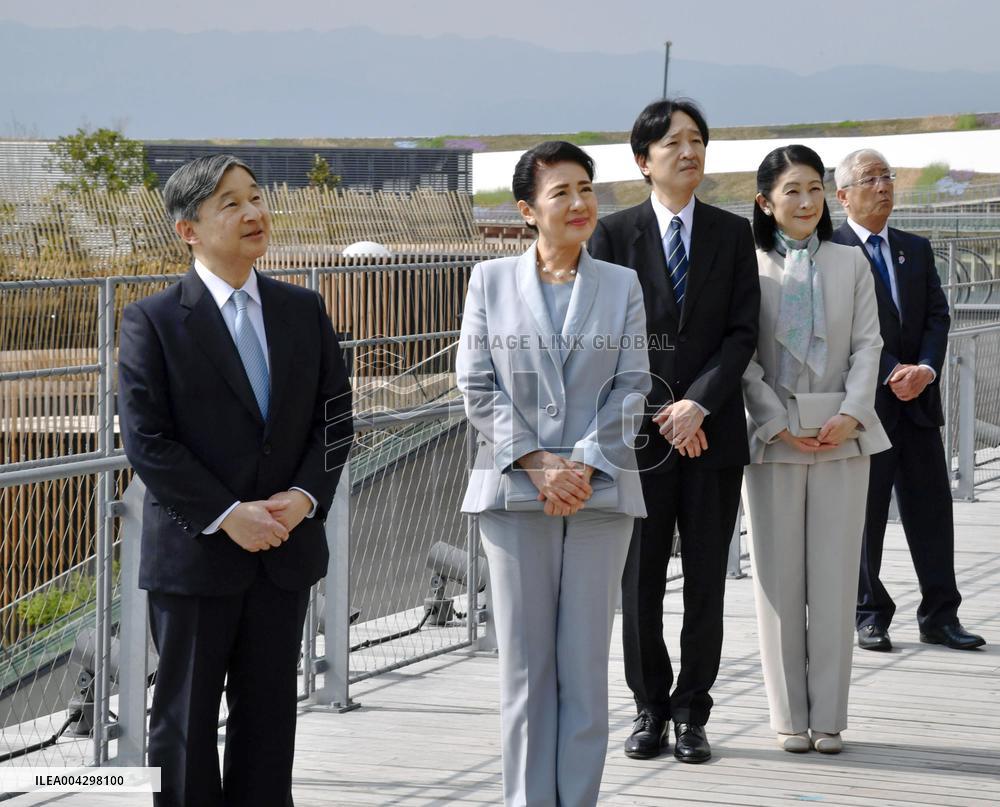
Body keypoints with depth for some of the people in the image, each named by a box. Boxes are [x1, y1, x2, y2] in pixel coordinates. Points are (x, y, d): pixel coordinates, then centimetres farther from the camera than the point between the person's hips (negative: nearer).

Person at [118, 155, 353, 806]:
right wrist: (227, 516, -18)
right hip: (194, 551, -4)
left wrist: (304, 496, -10)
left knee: (270, 711, 11)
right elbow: (147, 442, -12)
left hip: (287, 548, 4)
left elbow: (335, 418, 7)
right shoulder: (154, 322, -6)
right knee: (186, 715, 5)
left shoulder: (304, 311, 7)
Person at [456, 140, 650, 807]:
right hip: (514, 490, 0)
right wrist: (535, 464, -10)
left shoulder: (622, 285, 8)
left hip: (600, 491, 1)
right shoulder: (491, 281, 6)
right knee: (524, 662, 3)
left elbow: (632, 388, 2)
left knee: (586, 663, 2)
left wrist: (584, 465, -10)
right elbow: (477, 386, 1)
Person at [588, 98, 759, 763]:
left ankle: (692, 714, 11)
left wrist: (699, 402, -12)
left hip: (714, 428, 1)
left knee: (706, 580, 4)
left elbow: (743, 332, 1)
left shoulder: (733, 234, 7)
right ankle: (650, 709, 14)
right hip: (639, 429, -1)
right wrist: (657, 413, -9)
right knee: (640, 580, 4)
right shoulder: (614, 234, 3)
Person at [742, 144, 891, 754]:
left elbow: (868, 345, 5)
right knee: (780, 577, 1)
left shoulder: (850, 263, 9)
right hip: (773, 436, -1)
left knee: (835, 575, 0)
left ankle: (828, 715, 5)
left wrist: (851, 414, -9)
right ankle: (790, 715, 7)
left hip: (842, 435, 1)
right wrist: (779, 425, -11)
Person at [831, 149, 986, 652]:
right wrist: (891, 375, -17)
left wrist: (927, 369, -11)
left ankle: (939, 616, 9)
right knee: (863, 512, 2)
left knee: (931, 510, 4)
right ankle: (869, 616, 10)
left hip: (919, 402, 5)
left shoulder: (917, 249, 15)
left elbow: (937, 316, 7)